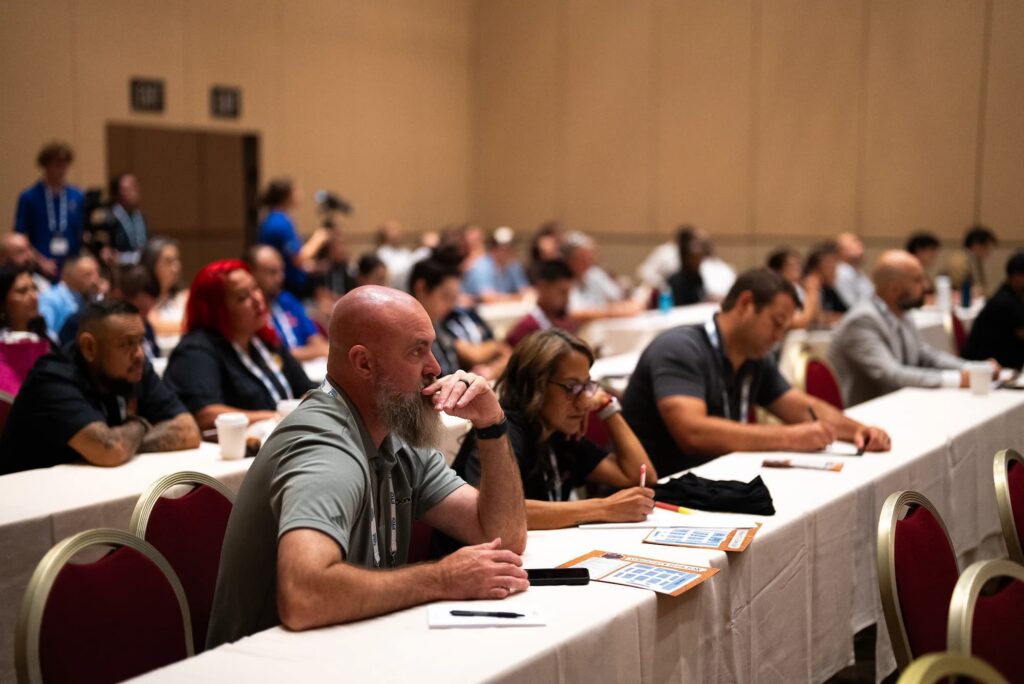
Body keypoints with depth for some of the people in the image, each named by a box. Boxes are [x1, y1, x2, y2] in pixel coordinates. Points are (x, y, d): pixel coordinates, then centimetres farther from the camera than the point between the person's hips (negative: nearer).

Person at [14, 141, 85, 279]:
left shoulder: (78, 197, 5)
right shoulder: (28, 198, -1)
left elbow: (84, 234, 10)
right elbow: (21, 237, 0)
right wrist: (40, 261, -10)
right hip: (41, 272, -2)